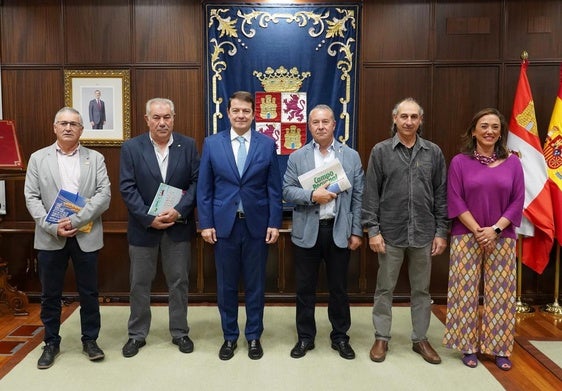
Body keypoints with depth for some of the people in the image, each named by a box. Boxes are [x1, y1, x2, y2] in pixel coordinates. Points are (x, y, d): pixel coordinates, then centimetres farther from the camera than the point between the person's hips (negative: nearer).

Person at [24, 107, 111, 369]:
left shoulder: (95, 158, 5)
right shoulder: (38, 158, 7)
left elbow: (104, 195, -5)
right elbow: (32, 197, 0)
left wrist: (76, 220, -16)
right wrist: (53, 227, -13)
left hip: (85, 236, 0)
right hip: (50, 237, 1)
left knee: (89, 292, 7)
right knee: (50, 294, 10)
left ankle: (90, 340, 23)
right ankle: (51, 343, 26)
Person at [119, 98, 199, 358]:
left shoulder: (188, 145, 0)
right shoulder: (131, 148, -3)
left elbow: (196, 182, -3)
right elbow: (127, 188, -7)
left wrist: (179, 211, -16)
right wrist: (149, 218, -16)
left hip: (178, 226, 1)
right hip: (144, 227, 0)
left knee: (179, 282, 11)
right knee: (139, 284, 11)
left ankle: (180, 332, 27)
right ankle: (137, 334, 27)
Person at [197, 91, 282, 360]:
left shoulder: (267, 144, 2)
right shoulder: (212, 143, 2)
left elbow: (274, 188, 1)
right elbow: (204, 188, 2)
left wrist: (274, 223, -4)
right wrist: (205, 223, -3)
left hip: (257, 224, 0)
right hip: (224, 224, 0)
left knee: (255, 284, 10)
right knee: (226, 285, 10)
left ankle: (254, 336, 27)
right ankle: (229, 336, 27)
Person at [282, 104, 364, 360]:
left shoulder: (351, 156, 4)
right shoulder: (297, 157, 3)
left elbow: (358, 196, 2)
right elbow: (287, 191, -3)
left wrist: (356, 231, -2)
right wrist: (312, 195, -19)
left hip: (340, 231, 0)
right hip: (307, 231, 0)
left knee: (339, 288, 11)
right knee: (305, 288, 9)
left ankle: (340, 337, 28)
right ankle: (305, 337, 26)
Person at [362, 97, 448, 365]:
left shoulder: (433, 153, 5)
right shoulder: (380, 151, 0)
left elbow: (441, 194, 6)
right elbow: (371, 193, -2)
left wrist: (441, 231, 1)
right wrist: (372, 229, -8)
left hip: (424, 233, 2)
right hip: (390, 232, -1)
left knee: (421, 289, 13)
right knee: (384, 289, 8)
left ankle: (420, 339, 27)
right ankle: (381, 338, 23)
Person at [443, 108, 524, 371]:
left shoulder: (512, 162, 4)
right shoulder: (460, 162, -1)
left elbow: (518, 201, 1)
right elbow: (455, 201, -5)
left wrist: (495, 229, -11)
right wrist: (477, 231, -12)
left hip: (502, 238, 2)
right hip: (467, 237, -1)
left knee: (500, 294, 6)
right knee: (466, 293, 3)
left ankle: (499, 348, 20)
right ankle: (469, 346, 16)